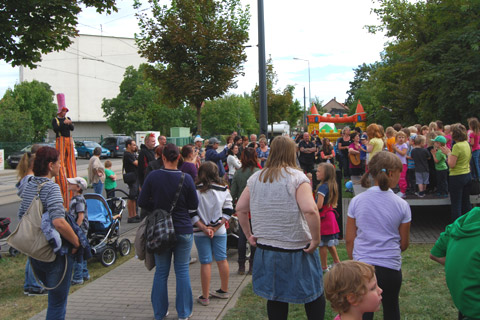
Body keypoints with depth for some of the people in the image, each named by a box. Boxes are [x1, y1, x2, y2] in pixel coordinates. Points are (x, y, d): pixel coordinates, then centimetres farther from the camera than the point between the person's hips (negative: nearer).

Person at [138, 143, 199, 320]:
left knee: (161, 271, 13)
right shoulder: (186, 178, -11)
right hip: (184, 230, -1)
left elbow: (142, 202, -3)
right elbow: (194, 207, -4)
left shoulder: (153, 176, -9)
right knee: (182, 270, 10)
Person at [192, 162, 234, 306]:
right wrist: (216, 227, -5)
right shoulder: (223, 190, -1)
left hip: (201, 233, -3)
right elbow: (228, 211, -1)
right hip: (220, 231, 3)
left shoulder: (194, 190, -10)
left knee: (206, 263, 2)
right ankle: (224, 290, 27)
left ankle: (205, 297, 11)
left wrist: (203, 228, -10)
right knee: (222, 259, 13)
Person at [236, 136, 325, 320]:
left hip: (266, 248, 5)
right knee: (314, 294, 12)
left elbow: (240, 209, 9)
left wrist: (249, 234, 15)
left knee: (275, 297, 15)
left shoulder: (255, 178, 5)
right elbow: (310, 210, -24)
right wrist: (316, 239, -15)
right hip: (296, 248, -5)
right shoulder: (297, 177, -12)